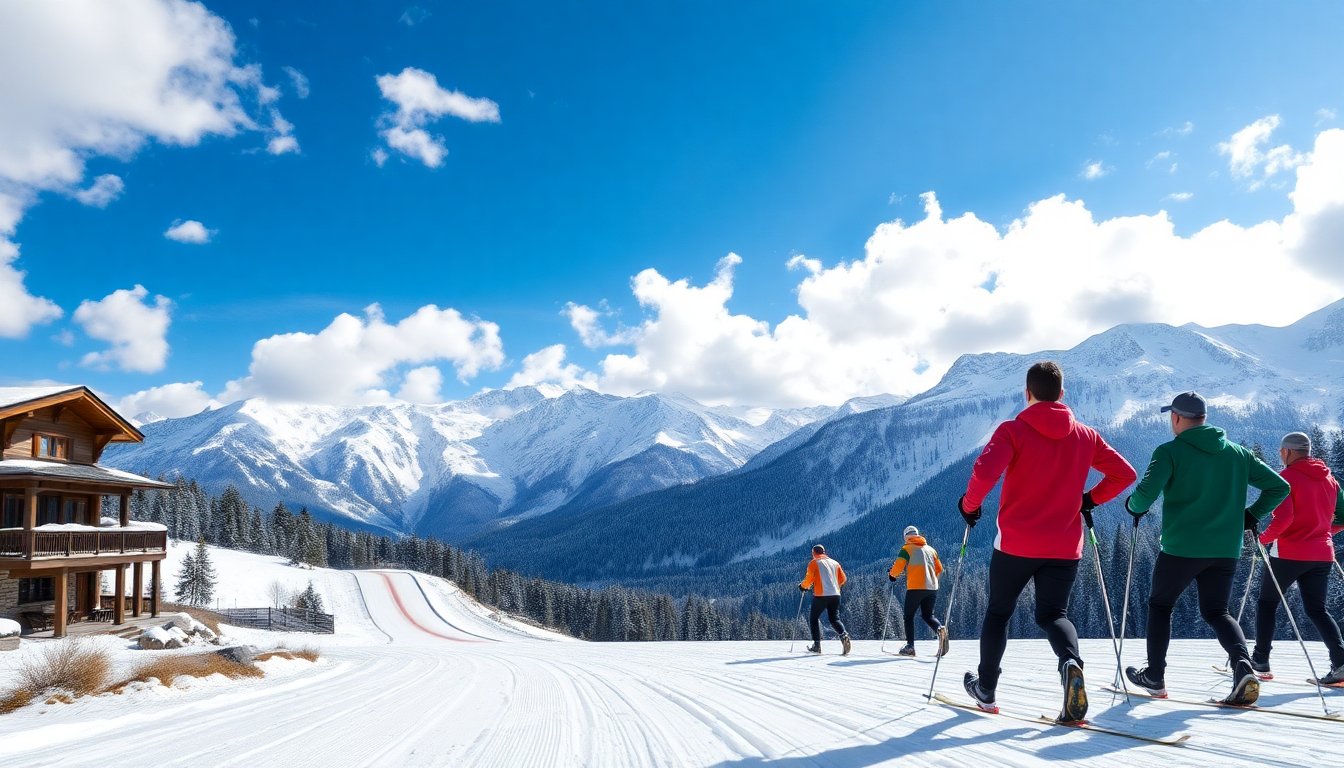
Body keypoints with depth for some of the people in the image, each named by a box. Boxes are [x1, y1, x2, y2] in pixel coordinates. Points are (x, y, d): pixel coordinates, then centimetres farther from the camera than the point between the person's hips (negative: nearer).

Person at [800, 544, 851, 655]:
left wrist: (802, 586, 13)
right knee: (834, 619, 12)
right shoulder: (834, 563, 16)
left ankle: (816, 645, 7)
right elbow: (842, 579, 14)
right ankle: (843, 635, -17)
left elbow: (809, 579, -7)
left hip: (821, 595, -4)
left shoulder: (814, 563, 1)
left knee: (815, 618, 12)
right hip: (835, 595, 4)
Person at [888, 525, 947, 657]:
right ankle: (940, 628, -15)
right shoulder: (931, 549, 17)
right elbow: (939, 569, 18)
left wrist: (891, 574, 12)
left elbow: (898, 567, -8)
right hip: (932, 588, 5)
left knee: (909, 616, 8)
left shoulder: (907, 549, 1)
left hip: (915, 587, -5)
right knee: (927, 615, 16)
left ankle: (910, 646, 0)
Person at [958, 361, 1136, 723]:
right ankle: (1071, 661, -23)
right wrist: (1091, 499, 20)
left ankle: (986, 687, 26)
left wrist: (969, 504, -6)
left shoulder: (1013, 430, -9)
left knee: (998, 612, 16)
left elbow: (984, 472, -23)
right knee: (1053, 614, 10)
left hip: (1016, 544, -2)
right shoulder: (1085, 435, 5)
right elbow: (1124, 473, 8)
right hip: (1065, 547, 3)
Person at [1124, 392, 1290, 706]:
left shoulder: (1170, 451, -7)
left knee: (1160, 604, 16)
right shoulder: (1238, 453, 9)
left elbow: (1146, 493, -19)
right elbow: (1279, 487, 9)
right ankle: (1243, 665, -11)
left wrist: (1133, 505, 2)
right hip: (1226, 550, 4)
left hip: (1180, 548, -4)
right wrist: (1251, 515, 18)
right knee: (1216, 611, 16)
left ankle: (1154, 676, 20)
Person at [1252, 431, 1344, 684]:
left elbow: (1284, 518, -22)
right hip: (1322, 555, 6)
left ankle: (1260, 661, 12)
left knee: (1267, 603, 10)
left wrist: (1265, 538, -7)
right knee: (1316, 609, 10)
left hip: (1290, 553, -5)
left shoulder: (1287, 477, -11)